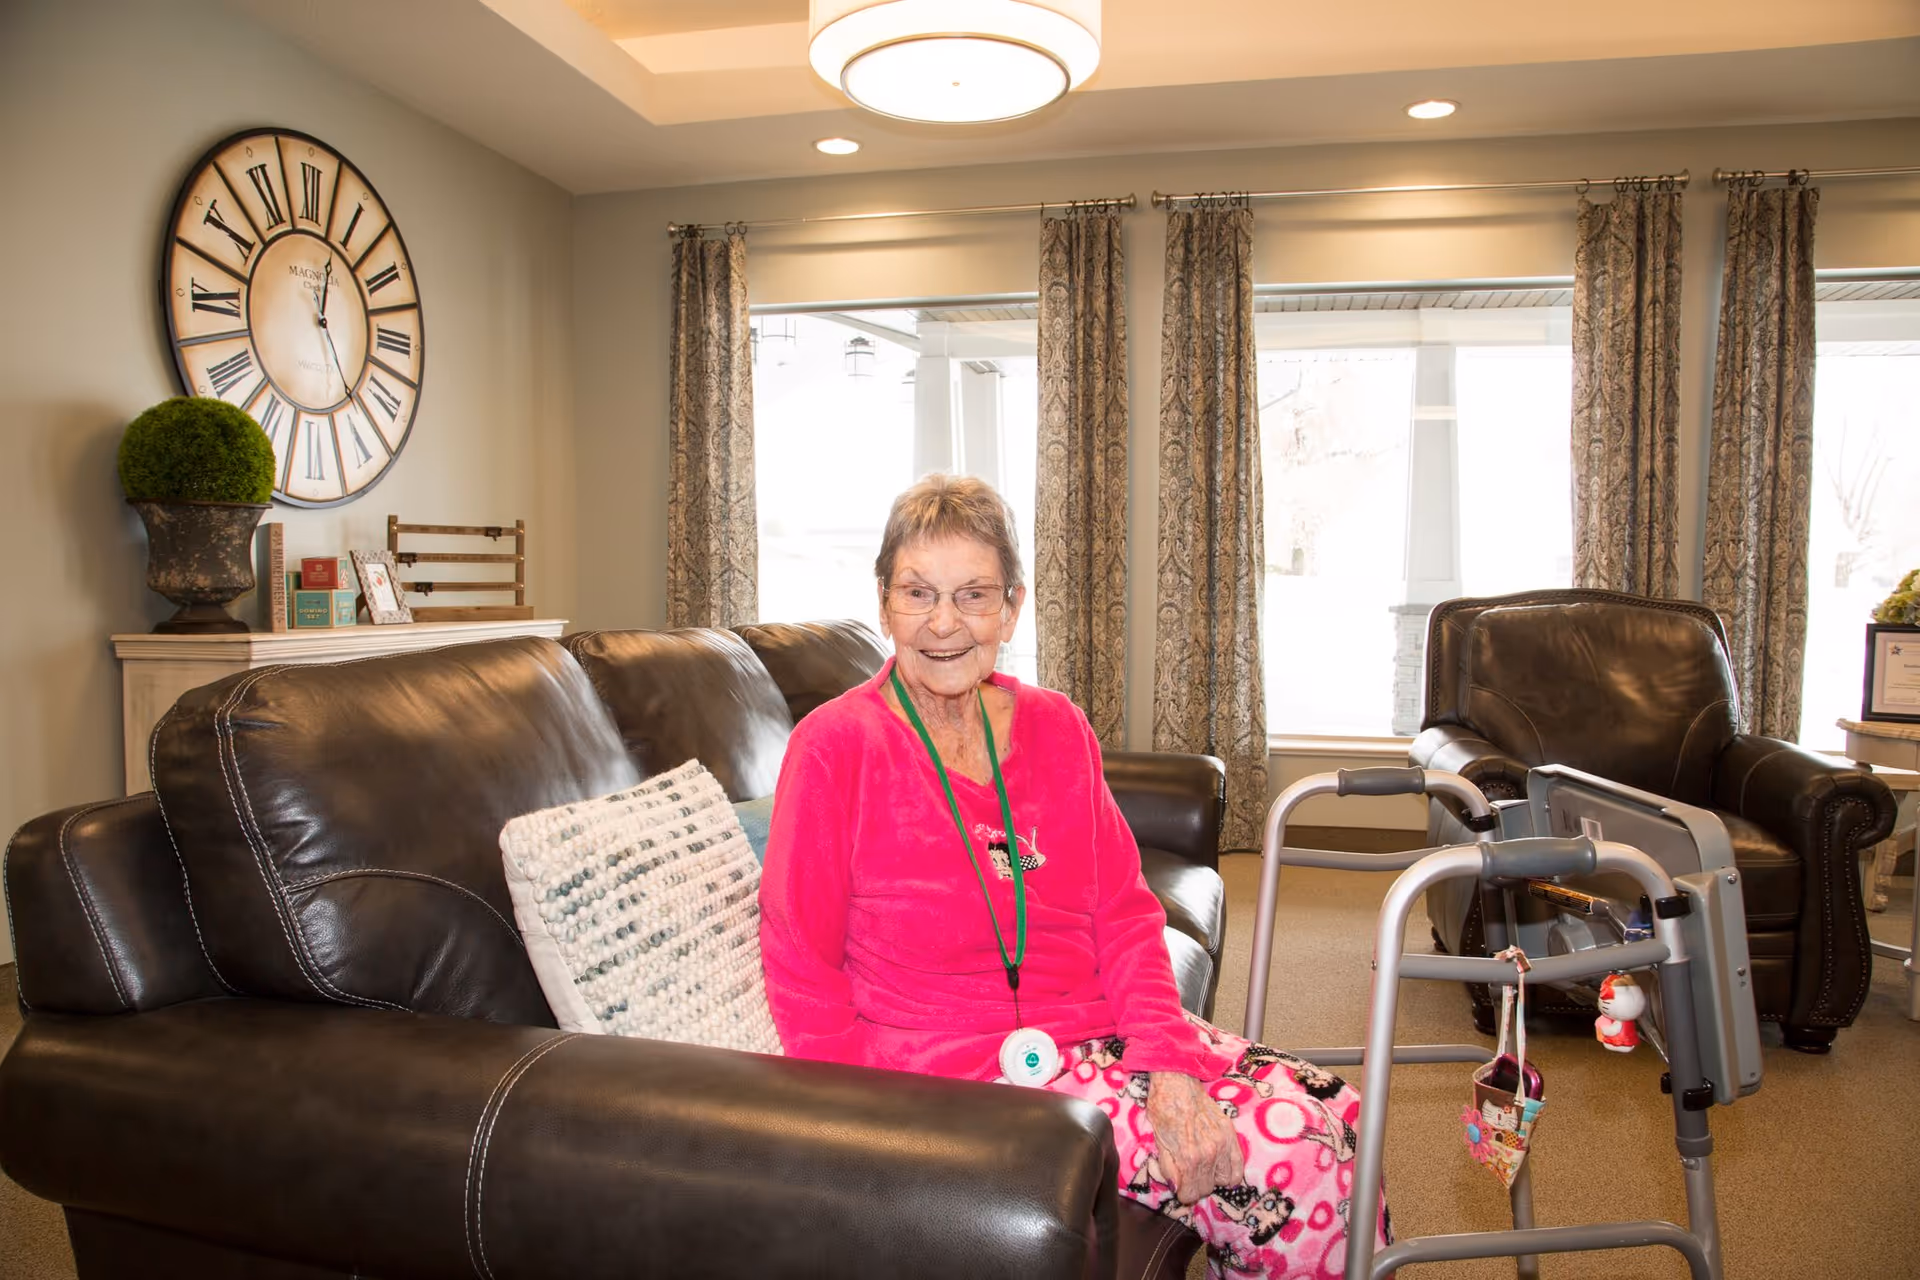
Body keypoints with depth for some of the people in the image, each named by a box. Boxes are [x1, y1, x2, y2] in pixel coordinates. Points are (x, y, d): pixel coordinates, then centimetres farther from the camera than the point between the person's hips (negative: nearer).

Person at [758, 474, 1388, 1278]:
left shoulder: (1057, 728, 6)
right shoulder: (834, 748, -11)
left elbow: (1125, 917, 4)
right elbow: (802, 973, -9)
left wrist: (1169, 1066, -11)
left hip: (1097, 1027, 6)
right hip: (955, 1071, -5)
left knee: (1329, 1114, -12)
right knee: (1273, 1159, -17)